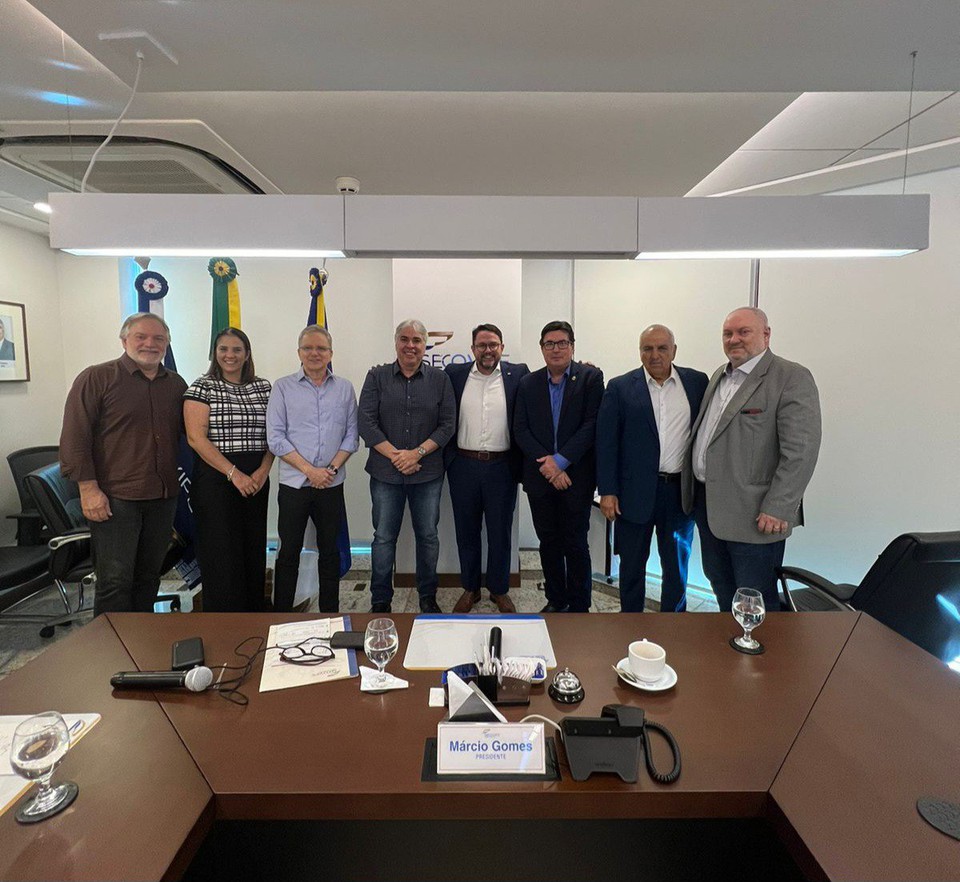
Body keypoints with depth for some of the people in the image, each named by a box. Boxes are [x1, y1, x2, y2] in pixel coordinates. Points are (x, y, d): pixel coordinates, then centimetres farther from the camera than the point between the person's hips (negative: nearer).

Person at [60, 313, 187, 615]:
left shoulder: (176, 384, 11)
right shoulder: (96, 378, -4)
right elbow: (75, 437, -8)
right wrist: (88, 488, -13)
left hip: (163, 497, 5)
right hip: (113, 498, -5)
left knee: (149, 575, 14)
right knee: (116, 579, -2)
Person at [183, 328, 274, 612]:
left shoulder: (264, 387, 10)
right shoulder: (203, 387, -1)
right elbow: (196, 437, -10)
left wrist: (263, 471, -8)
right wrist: (234, 473, -15)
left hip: (256, 482, 4)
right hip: (216, 480, -4)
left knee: (254, 552, 8)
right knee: (221, 556, 0)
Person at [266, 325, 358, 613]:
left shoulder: (345, 388, 5)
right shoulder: (283, 387, 0)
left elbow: (352, 435, 4)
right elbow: (276, 438, -6)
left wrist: (332, 468, -9)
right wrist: (310, 470, -13)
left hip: (332, 485, 2)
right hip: (294, 483, -2)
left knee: (330, 551, 11)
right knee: (289, 551, 6)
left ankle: (330, 613, 24)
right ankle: (281, 613, 20)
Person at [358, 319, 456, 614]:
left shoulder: (439, 379, 4)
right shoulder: (377, 376, 3)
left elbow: (448, 424, 0)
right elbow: (366, 422, -3)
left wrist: (417, 452, -12)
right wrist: (394, 454, -11)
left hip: (428, 472, 1)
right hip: (386, 473, 0)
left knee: (428, 535, 10)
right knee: (384, 537, 8)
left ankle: (428, 597, 27)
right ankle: (380, 601, 23)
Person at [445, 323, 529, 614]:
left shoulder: (518, 374, 0)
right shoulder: (454, 374, 3)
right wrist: (443, 458, 0)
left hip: (502, 467, -1)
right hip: (463, 466, 1)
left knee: (500, 532, 11)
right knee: (466, 531, 13)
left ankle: (499, 590, 29)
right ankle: (470, 588, 30)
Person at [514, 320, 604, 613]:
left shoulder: (590, 377, -2)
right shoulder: (528, 383, 8)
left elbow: (592, 424, -10)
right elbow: (520, 429, 1)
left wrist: (561, 461, -15)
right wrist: (546, 462, -11)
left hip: (576, 476, -3)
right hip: (540, 478, 3)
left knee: (575, 544, 4)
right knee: (548, 542, 13)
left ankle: (579, 607, 19)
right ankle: (556, 600, 28)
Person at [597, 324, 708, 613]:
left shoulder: (697, 382, 3)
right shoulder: (620, 387, -3)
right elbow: (606, 442, -4)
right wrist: (607, 491, -8)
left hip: (681, 491, 2)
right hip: (635, 491, -2)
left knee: (677, 566, 15)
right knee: (632, 565, 13)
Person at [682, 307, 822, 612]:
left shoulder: (793, 378, -11)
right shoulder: (720, 376, 14)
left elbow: (800, 451, -17)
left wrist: (777, 509, -21)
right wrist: (694, 490, 13)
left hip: (754, 514, -7)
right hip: (707, 502, 8)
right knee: (720, 584, 21)